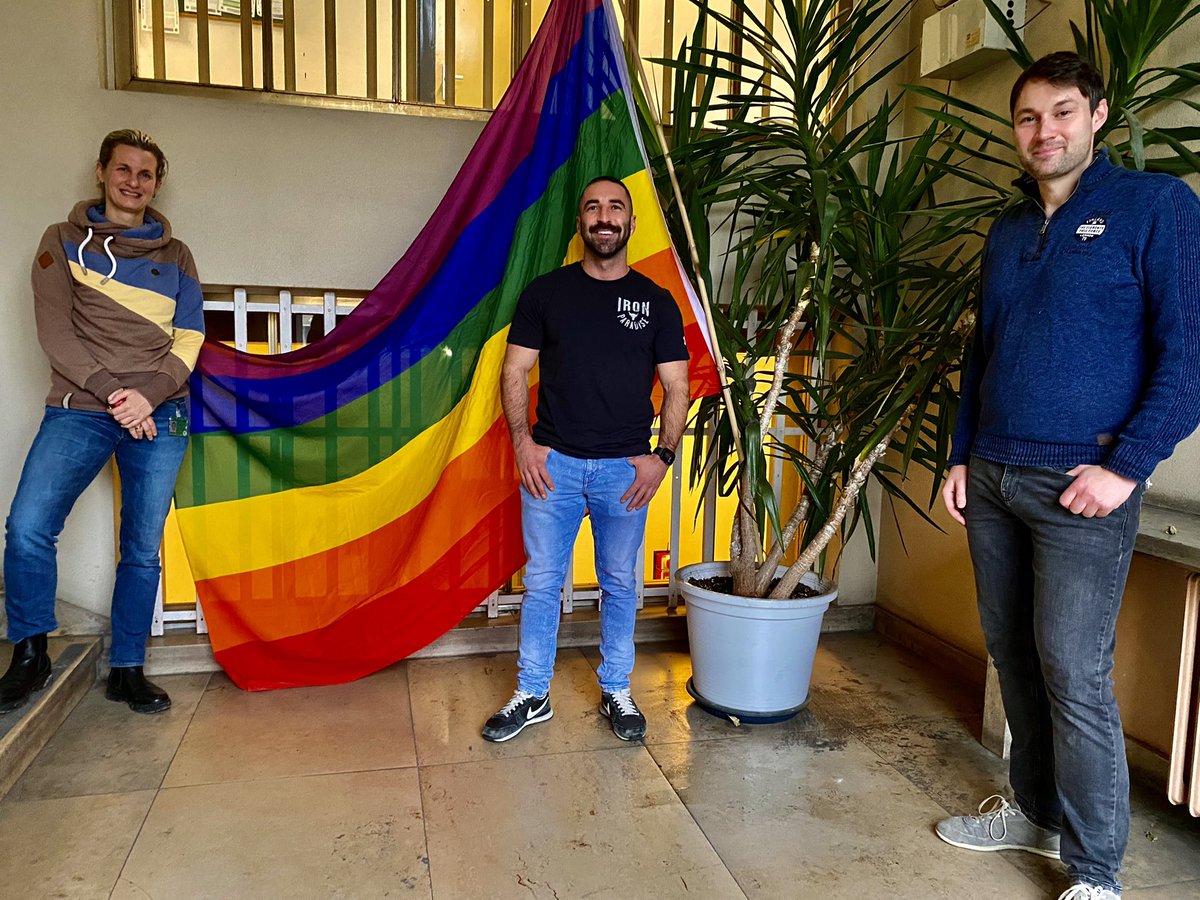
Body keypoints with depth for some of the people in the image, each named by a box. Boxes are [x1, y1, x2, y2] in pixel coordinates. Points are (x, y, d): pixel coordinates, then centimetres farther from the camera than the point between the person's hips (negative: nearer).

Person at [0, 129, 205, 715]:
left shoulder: (175, 256, 16)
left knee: (143, 550, 2)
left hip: (159, 416, 2)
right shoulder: (63, 241, 12)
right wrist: (112, 390, -14)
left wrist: (150, 394, -11)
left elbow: (188, 340, 7)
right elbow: (54, 329, -1)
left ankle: (127, 670, 16)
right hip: (79, 409, -1)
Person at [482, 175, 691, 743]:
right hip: (552, 462, 0)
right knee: (541, 582, 7)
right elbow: (515, 372, 4)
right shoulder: (545, 292, 4)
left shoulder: (657, 302, 5)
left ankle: (616, 692, 28)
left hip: (626, 468, 1)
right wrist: (523, 442, -8)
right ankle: (532, 696, 22)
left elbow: (676, 387, 5)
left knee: (620, 584, 11)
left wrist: (662, 456, -6)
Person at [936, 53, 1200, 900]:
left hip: (1080, 485, -6)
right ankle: (1036, 811, 30)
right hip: (992, 480, 6)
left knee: (1073, 672, -5)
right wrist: (962, 457, 14)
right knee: (1013, 655, 12)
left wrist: (1127, 468, -15)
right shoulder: (1008, 230, 16)